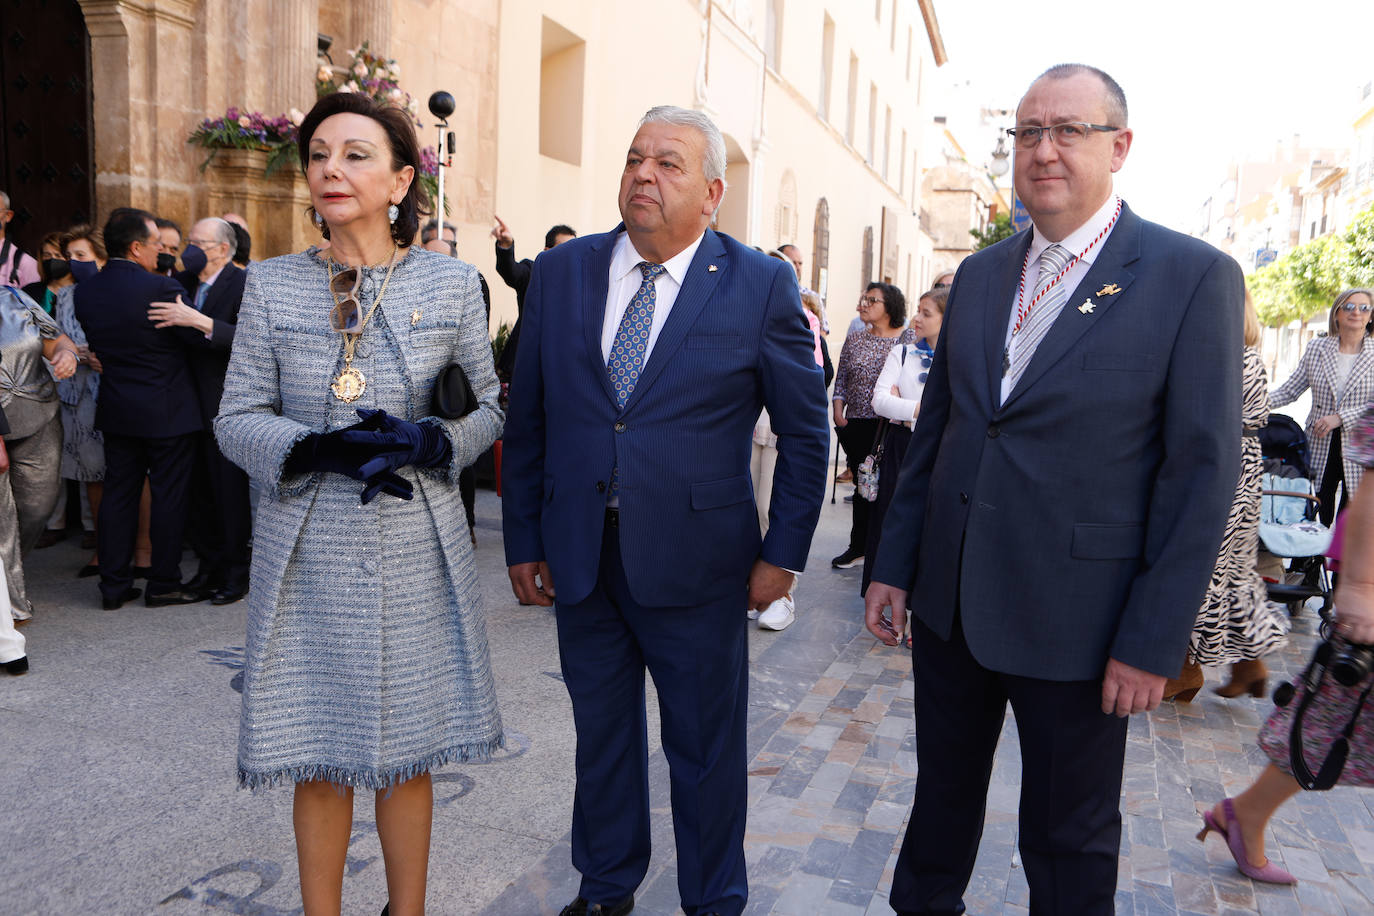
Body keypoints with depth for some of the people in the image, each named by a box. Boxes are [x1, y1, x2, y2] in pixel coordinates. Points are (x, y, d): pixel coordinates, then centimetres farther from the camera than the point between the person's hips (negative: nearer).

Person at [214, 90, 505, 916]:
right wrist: (324, 449, -15)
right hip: (307, 551, 1)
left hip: (416, 547, 0)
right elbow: (237, 420, 3)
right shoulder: (273, 284, 2)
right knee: (317, 757, 10)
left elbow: (491, 407, 5)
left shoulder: (452, 282, 1)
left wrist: (425, 441, -15)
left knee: (406, 752, 11)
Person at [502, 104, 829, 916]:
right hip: (577, 557, 3)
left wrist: (783, 552, -3)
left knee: (707, 746, 13)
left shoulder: (763, 286, -6)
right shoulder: (560, 273, 3)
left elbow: (806, 430, -1)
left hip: (696, 565, -3)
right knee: (601, 730, 20)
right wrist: (522, 540, 5)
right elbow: (528, 420, 6)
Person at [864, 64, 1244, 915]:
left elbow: (1204, 470, -11)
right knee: (942, 792, 22)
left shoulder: (1194, 276, -9)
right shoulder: (980, 274, 7)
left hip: (1074, 619, -4)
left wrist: (1155, 641, -13)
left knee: (1069, 841, 14)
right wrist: (893, 564, 7)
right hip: (949, 598, 5)